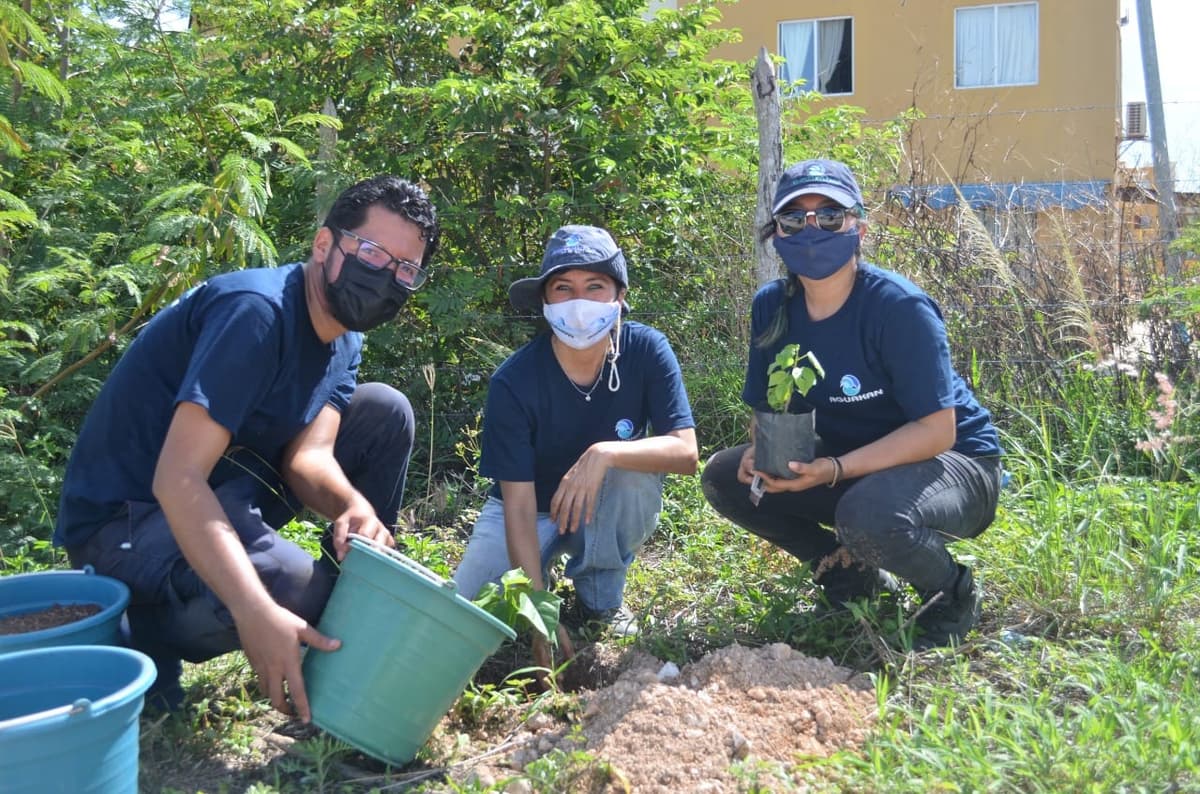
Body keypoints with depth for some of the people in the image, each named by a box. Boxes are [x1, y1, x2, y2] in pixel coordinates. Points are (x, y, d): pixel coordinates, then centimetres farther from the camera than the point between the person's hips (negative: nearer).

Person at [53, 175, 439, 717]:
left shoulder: (345, 339, 4)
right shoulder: (258, 311, -25)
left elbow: (307, 454, -7)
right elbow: (177, 480, -32)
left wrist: (354, 505, -31)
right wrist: (257, 614, -42)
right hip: (126, 514, -9)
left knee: (384, 411, 1)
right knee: (294, 589, -35)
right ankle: (138, 628, -4)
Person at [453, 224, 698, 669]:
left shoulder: (646, 351, -19)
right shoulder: (514, 382, -24)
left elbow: (686, 452, -25)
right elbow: (519, 503, -25)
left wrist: (606, 454, -43)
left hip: (608, 510, 1)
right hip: (530, 507, -1)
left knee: (632, 469, -33)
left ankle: (599, 597, -8)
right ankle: (542, 569, 13)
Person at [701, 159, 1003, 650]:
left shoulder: (899, 307, -24)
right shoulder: (772, 306, -6)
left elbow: (937, 430, -24)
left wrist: (836, 470, -34)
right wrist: (761, 450, -22)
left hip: (954, 463, -6)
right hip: (846, 465, 7)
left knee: (867, 514, -38)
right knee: (724, 478, -8)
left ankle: (953, 594, -3)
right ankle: (853, 574, 8)